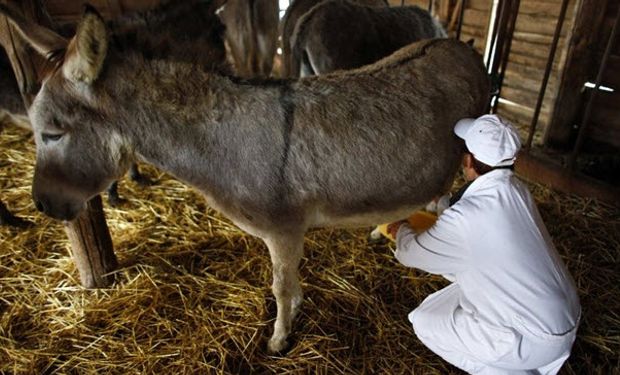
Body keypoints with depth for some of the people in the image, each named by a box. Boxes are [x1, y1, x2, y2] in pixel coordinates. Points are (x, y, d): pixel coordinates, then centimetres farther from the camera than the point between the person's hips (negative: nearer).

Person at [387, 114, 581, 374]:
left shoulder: (465, 216, -27)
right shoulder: (516, 191, -3)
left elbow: (410, 254, -9)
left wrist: (402, 230, 11)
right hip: (565, 315, 8)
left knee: (425, 322, 1)